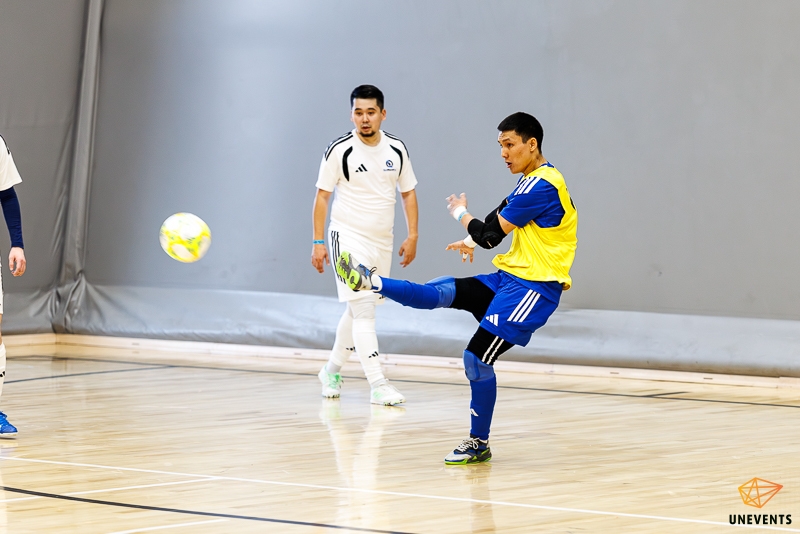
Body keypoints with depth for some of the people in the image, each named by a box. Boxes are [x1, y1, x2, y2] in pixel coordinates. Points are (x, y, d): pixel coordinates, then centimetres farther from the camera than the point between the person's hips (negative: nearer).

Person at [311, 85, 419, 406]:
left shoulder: (396, 149, 2)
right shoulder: (339, 150, -10)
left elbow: (408, 193, 12)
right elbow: (322, 196, -5)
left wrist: (412, 237, 6)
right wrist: (318, 242, -9)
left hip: (382, 242, 5)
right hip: (348, 238, -5)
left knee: (357, 310, 15)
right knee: (363, 310, -13)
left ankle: (332, 371, 33)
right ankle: (378, 385, -17)